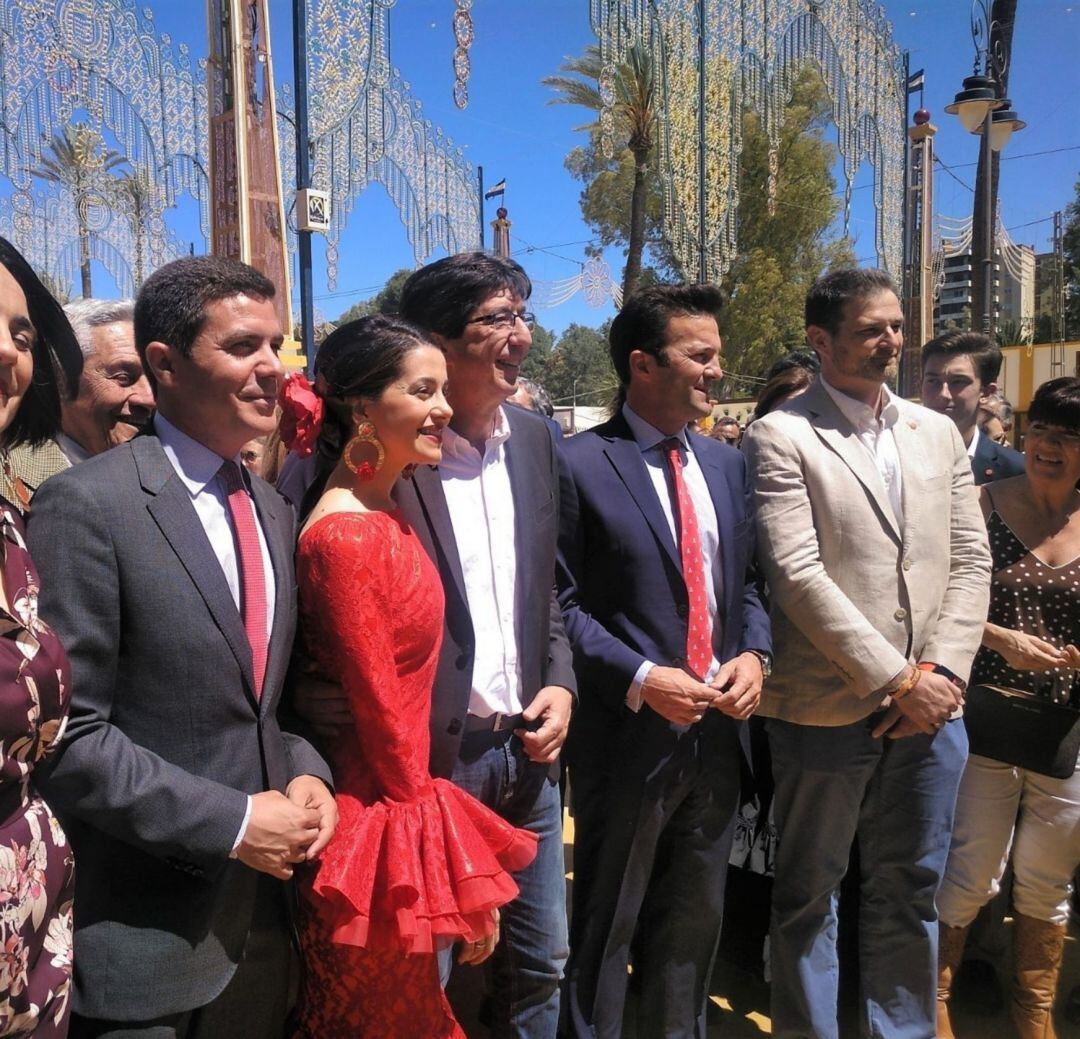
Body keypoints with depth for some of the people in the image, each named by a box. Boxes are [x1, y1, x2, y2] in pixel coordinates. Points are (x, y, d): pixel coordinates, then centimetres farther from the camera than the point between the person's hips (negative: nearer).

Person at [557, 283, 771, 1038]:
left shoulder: (727, 465, 8)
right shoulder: (580, 464, -12)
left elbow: (748, 581, 13)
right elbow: (559, 602, -13)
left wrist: (755, 652, -5)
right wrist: (638, 678, -20)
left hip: (716, 731, 6)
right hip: (629, 734, -6)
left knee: (695, 919, 23)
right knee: (607, 924, 14)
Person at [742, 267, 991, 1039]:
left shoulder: (938, 433, 11)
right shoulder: (780, 437, -7)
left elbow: (971, 562, 8)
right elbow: (796, 576, -15)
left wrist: (942, 672, -5)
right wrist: (895, 678, -14)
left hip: (930, 706, 5)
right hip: (828, 706, -5)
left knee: (911, 893, 17)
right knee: (810, 895, 12)